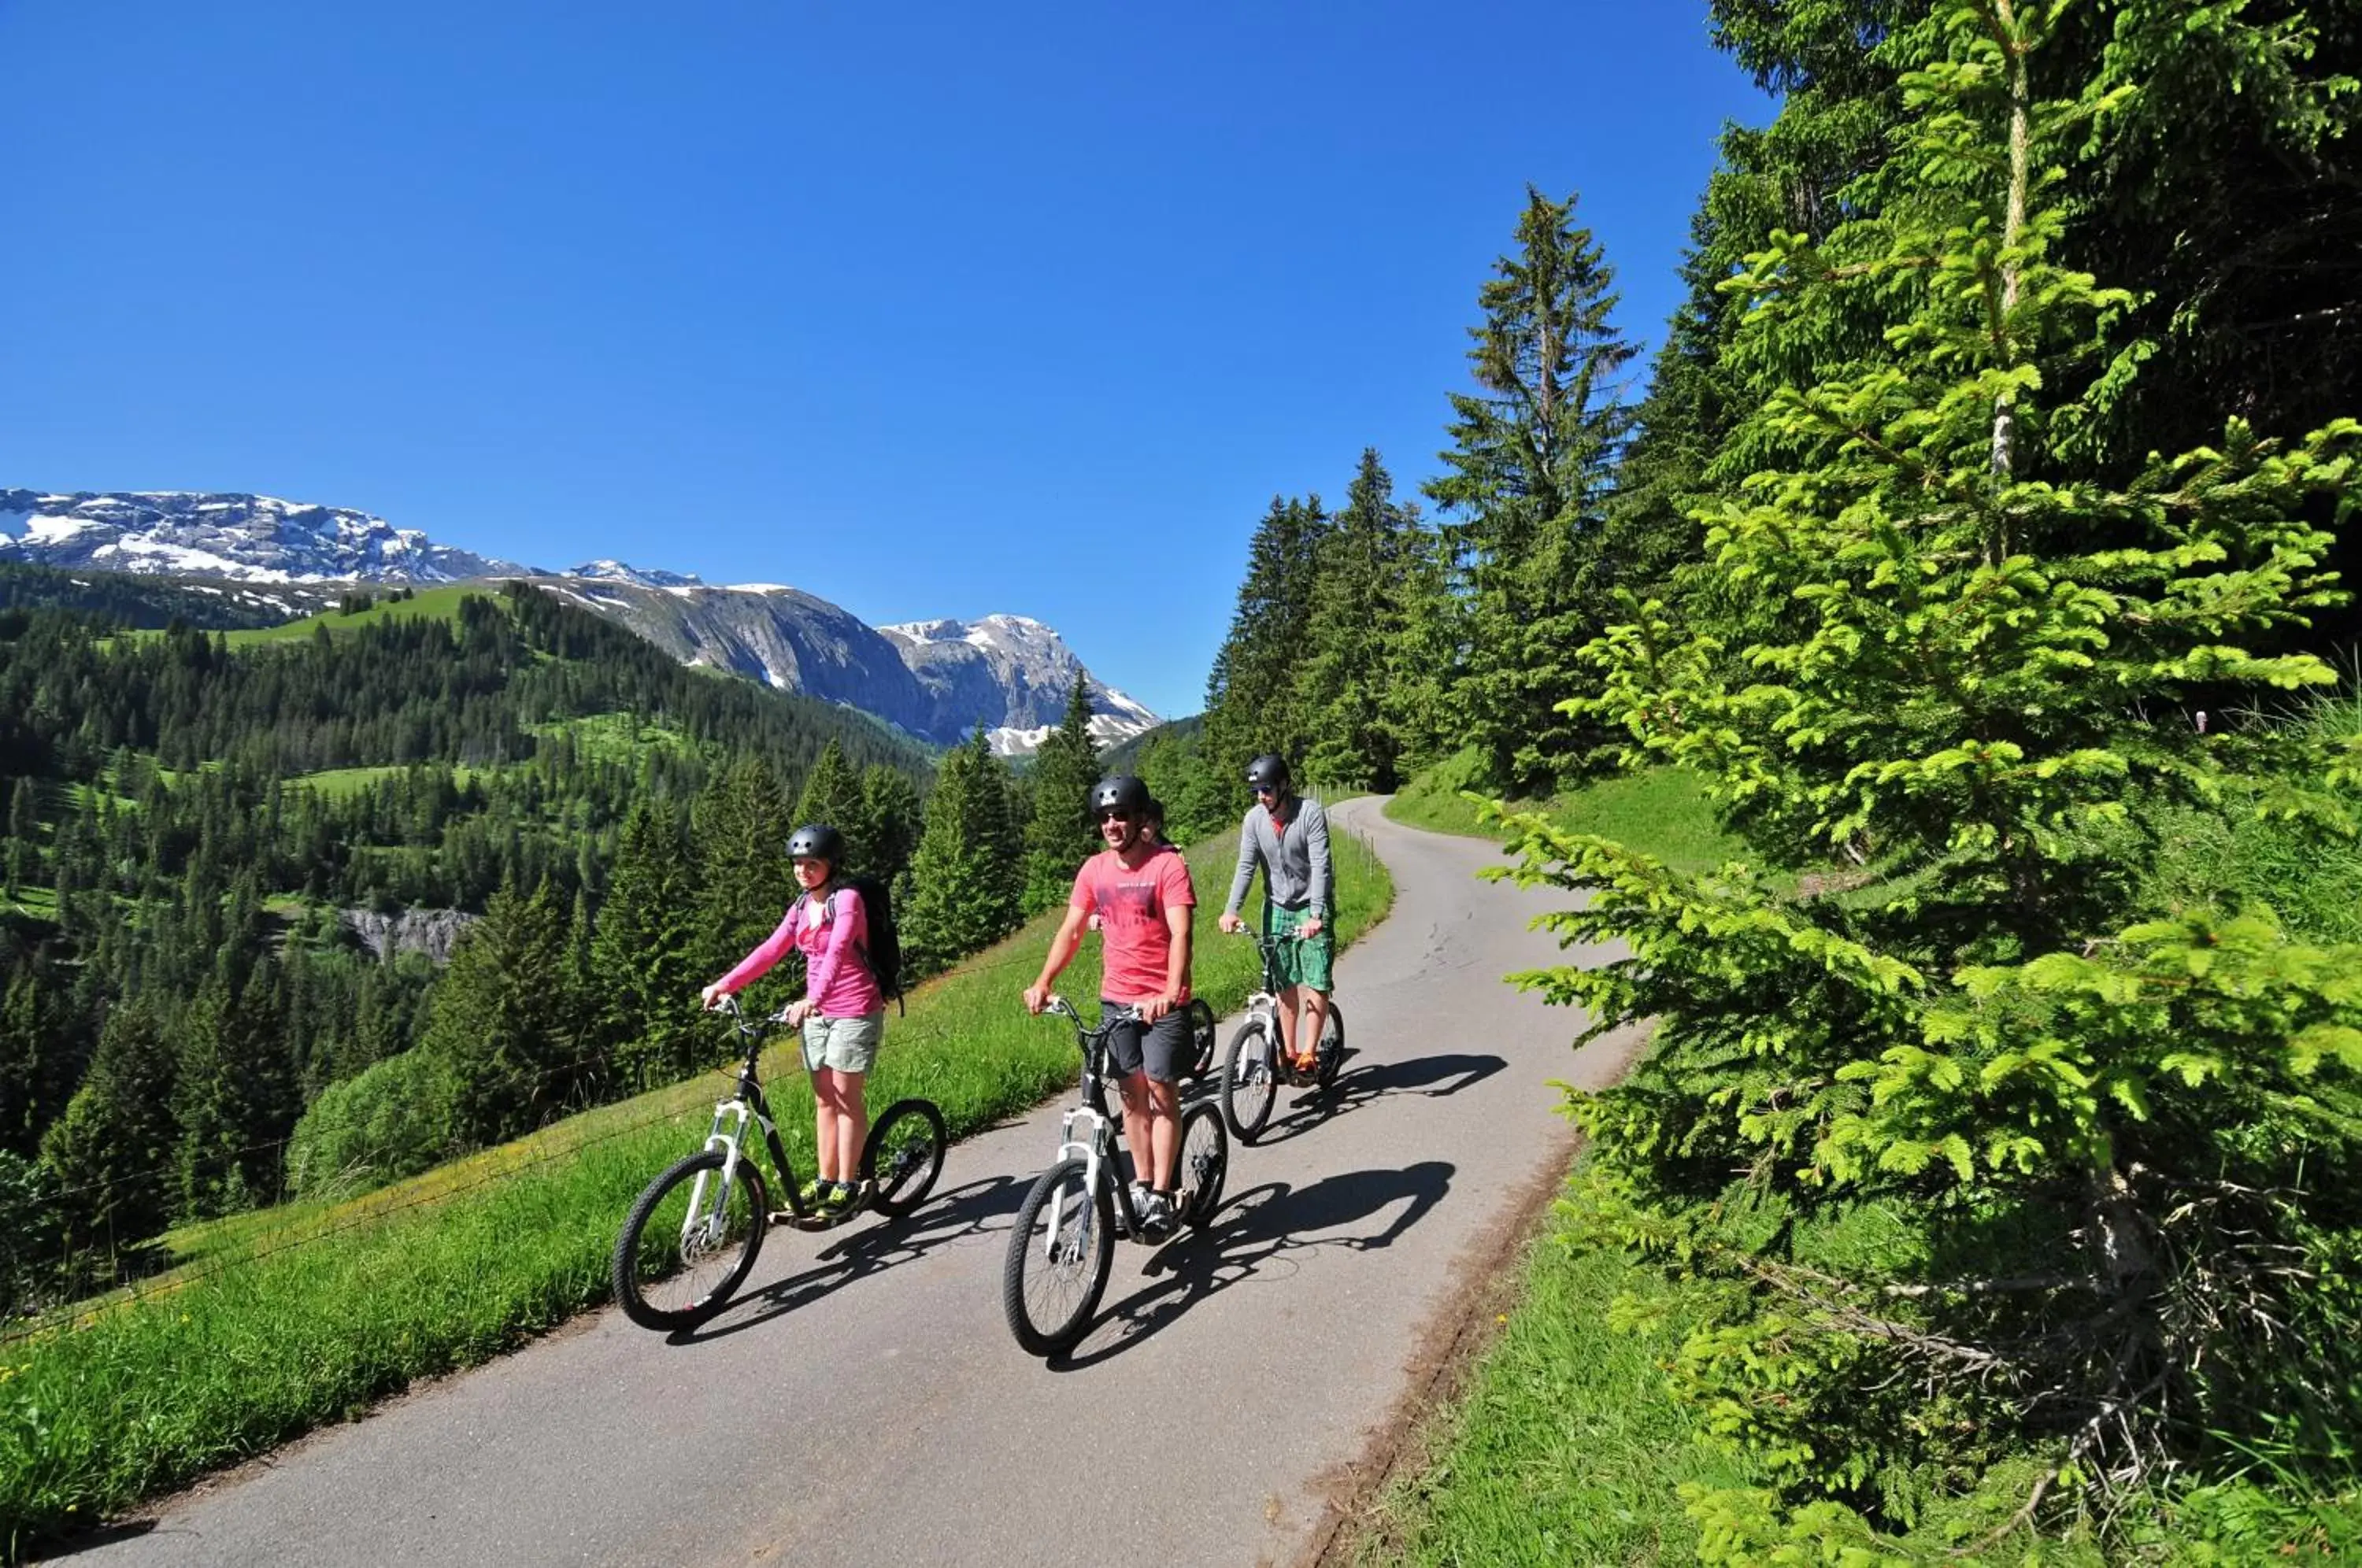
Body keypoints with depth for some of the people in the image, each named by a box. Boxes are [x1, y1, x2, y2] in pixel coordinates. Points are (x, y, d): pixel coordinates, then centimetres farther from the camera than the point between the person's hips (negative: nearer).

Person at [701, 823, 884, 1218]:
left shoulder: (847, 899, -15)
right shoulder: (802, 906, 9)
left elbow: (837, 951, -30)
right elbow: (771, 950, 3)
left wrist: (812, 999, -45)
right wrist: (724, 984, -9)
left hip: (854, 1011, -7)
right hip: (817, 1012, 7)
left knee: (846, 1096, -1)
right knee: (824, 1098, 10)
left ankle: (847, 1184, 8)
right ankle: (825, 1180, 19)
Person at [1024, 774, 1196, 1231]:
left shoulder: (1168, 866, -13)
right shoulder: (1094, 869, 2)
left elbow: (1180, 933, -23)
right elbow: (1071, 930, 3)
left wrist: (1171, 992, -37)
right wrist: (1043, 982, -10)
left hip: (1163, 1001, -4)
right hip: (1116, 999, 5)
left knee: (1161, 1089, -4)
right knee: (1133, 1094, 10)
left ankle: (1161, 1193, 4)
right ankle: (1141, 1185, 22)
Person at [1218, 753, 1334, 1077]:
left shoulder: (1311, 814, -19)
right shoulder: (1254, 819, -7)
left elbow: (1321, 866, -25)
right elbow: (1246, 866, -8)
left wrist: (1315, 915, -35)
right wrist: (1231, 910, -20)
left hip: (1312, 905, -4)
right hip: (1277, 906, 4)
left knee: (1316, 982, -8)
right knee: (1285, 984, 7)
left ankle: (1309, 1053, 0)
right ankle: (1288, 1052, 16)